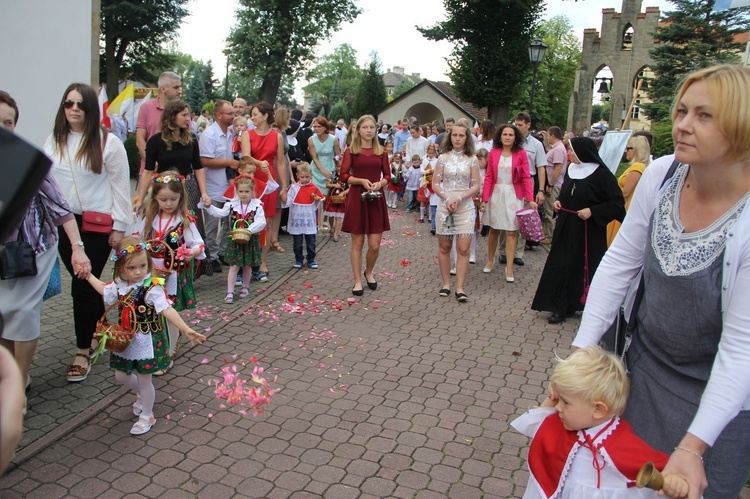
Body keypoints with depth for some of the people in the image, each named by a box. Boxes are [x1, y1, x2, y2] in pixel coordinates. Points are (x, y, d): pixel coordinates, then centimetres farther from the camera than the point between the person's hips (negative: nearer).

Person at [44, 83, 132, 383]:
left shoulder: (108, 142, -6)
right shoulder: (53, 142, 8)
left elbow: (120, 186, -6)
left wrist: (119, 226, -7)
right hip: (63, 224, 5)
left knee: (83, 286, -4)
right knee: (85, 284, 11)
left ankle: (83, 352, 9)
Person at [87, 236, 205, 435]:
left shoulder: (152, 287, -24)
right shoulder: (120, 285, -4)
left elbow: (167, 310, -32)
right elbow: (104, 290, 19)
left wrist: (186, 330, -42)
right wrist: (88, 275, 24)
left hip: (146, 341, -6)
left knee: (144, 379, 6)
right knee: (121, 375, 19)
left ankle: (147, 416, 28)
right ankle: (141, 395, 50)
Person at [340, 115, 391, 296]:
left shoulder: (381, 152, 8)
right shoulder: (351, 151, 1)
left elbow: (388, 176, 10)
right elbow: (344, 176, -3)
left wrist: (380, 183, -10)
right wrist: (361, 180, -17)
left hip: (376, 199, 2)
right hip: (357, 198, -2)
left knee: (375, 245, 1)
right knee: (357, 243, 3)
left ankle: (369, 272, 30)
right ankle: (357, 281, 15)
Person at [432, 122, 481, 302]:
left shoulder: (472, 159, 3)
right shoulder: (443, 158, 5)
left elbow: (476, 186, 0)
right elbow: (435, 184, 3)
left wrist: (460, 198, -14)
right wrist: (447, 199, -12)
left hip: (465, 207, -1)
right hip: (444, 205, 1)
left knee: (463, 248, -7)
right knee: (444, 247, 6)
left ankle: (460, 288, -2)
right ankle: (446, 284, 17)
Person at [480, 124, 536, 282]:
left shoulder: (521, 153, -3)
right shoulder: (493, 153, 1)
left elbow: (526, 178, -4)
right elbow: (488, 177, 3)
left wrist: (530, 199, -11)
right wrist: (484, 199, -3)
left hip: (513, 195, -2)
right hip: (496, 194, 2)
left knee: (511, 232, -1)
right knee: (494, 229, 12)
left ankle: (509, 268, 5)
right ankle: (490, 261, 30)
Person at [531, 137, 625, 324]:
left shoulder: (601, 174, -13)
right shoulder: (571, 169, 7)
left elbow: (617, 203, -14)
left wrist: (592, 211, -22)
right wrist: (559, 202, 3)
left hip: (589, 232, -6)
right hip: (566, 228, 6)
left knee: (588, 268, 4)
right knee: (562, 266, 4)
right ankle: (562, 307, 13)